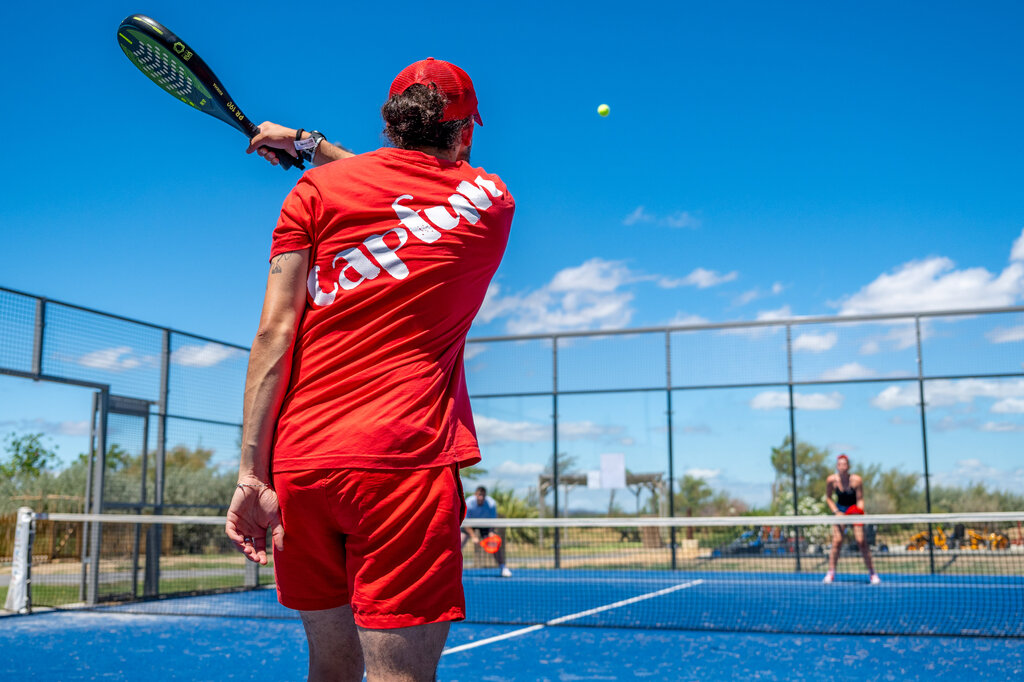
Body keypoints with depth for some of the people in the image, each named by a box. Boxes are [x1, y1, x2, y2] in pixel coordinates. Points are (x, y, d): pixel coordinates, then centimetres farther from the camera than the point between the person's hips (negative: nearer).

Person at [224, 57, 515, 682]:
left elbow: (274, 331, -1)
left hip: (299, 463, 3)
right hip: (405, 457, -2)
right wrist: (310, 144, 38)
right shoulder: (494, 203, 10)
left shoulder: (316, 189, 8)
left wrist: (252, 472, -2)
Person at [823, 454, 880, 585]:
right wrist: (837, 512, -10)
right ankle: (831, 573, 0)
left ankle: (872, 573, -2)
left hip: (855, 510, -1)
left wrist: (858, 514, -28)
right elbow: (828, 498, 1)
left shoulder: (856, 480, -18)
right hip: (840, 510, 2)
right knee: (836, 541, -9)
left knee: (861, 542, -11)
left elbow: (860, 500, -12)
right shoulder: (831, 480, -13)